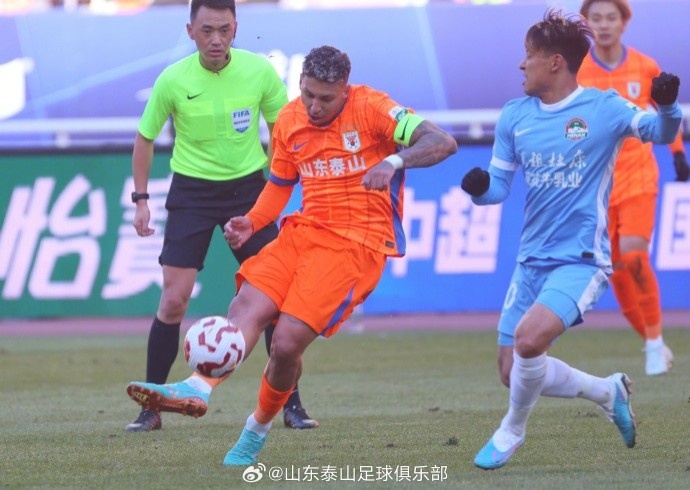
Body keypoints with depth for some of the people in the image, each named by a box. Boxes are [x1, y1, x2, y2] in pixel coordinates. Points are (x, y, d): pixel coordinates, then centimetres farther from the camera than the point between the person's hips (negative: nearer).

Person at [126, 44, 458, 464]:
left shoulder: (371, 108, -10)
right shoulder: (290, 121, 8)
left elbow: (443, 143, -18)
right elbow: (280, 183, 21)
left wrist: (394, 161, -36)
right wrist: (251, 223, 2)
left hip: (357, 241, -6)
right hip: (305, 231, 6)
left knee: (288, 342, -15)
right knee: (246, 307, -19)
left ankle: (256, 433, 6)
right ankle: (198, 387, -35)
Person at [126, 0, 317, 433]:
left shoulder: (260, 71, -11)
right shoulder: (173, 80, -13)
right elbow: (145, 138, 2)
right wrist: (141, 198, -1)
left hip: (248, 187, 1)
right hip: (192, 190, -1)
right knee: (173, 300, -8)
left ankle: (291, 404, 7)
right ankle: (151, 407, 4)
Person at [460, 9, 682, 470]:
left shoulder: (603, 108, -7)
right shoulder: (515, 116, 6)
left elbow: (661, 131, -13)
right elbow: (499, 186, 11)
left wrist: (667, 107, -34)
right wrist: (480, 188, -12)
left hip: (581, 258, -6)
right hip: (533, 260, 6)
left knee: (529, 338, -29)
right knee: (514, 373, 6)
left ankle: (512, 430, -2)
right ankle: (608, 391, 31)